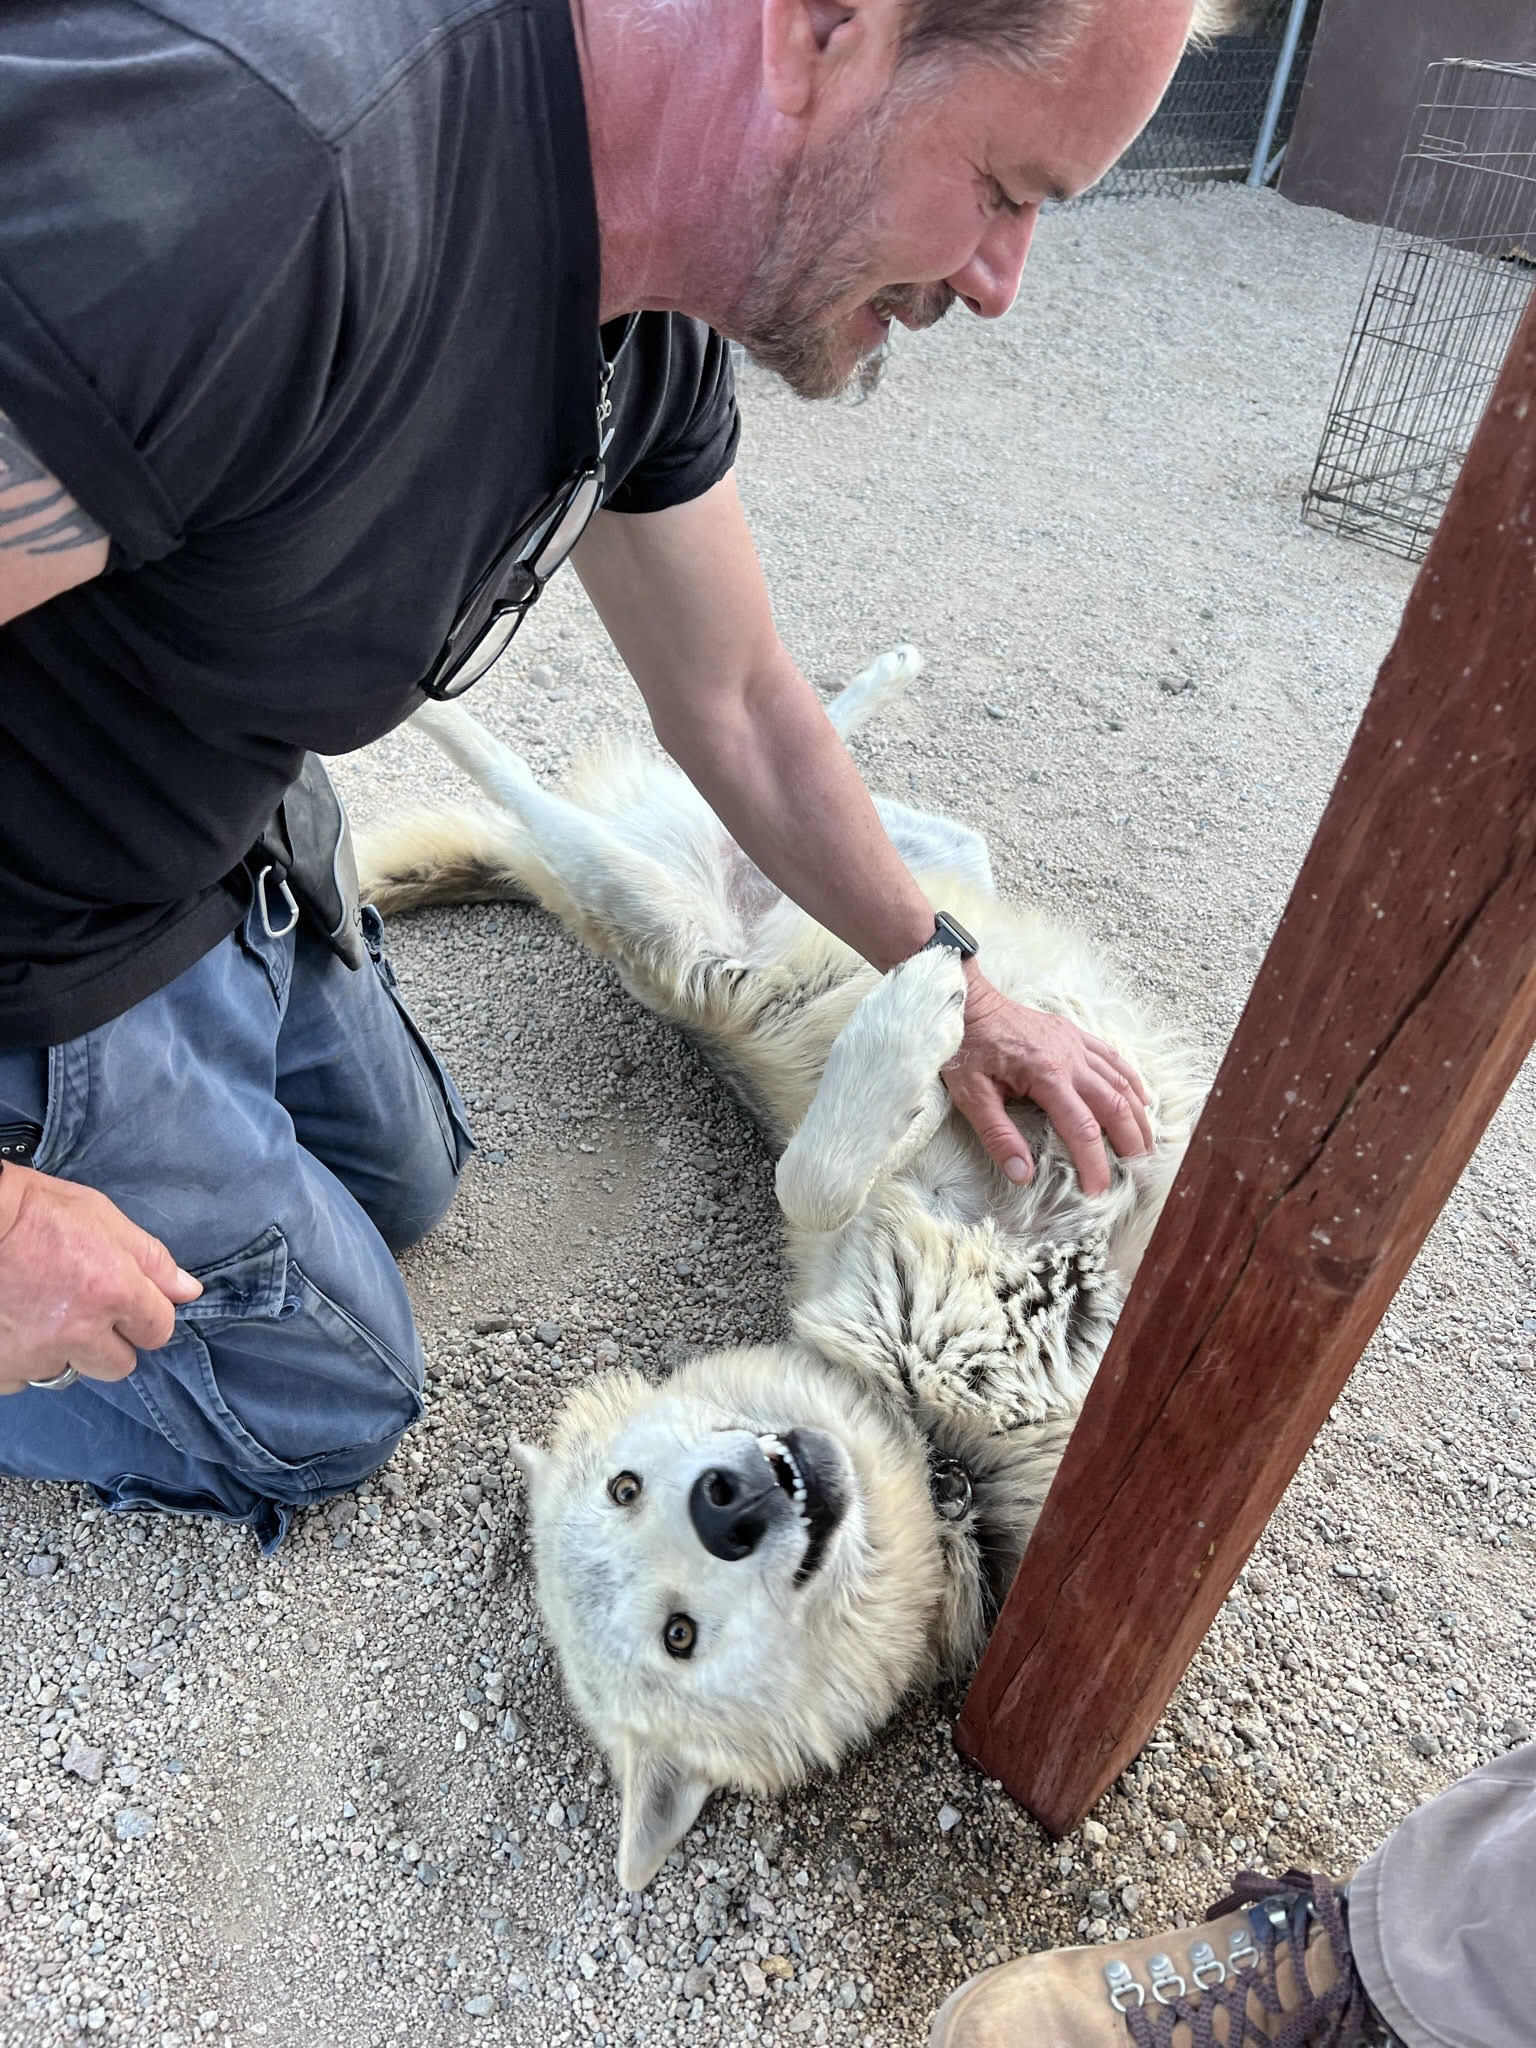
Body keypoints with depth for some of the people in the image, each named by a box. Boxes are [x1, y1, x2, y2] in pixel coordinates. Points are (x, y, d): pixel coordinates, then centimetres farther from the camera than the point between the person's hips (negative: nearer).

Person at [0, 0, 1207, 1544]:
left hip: (228, 841, 7)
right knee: (328, 1413, 10)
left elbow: (738, 706, 4)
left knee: (401, 1181, 27)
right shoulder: (245, 161, -39)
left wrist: (952, 987, 12)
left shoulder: (659, 331, -10)